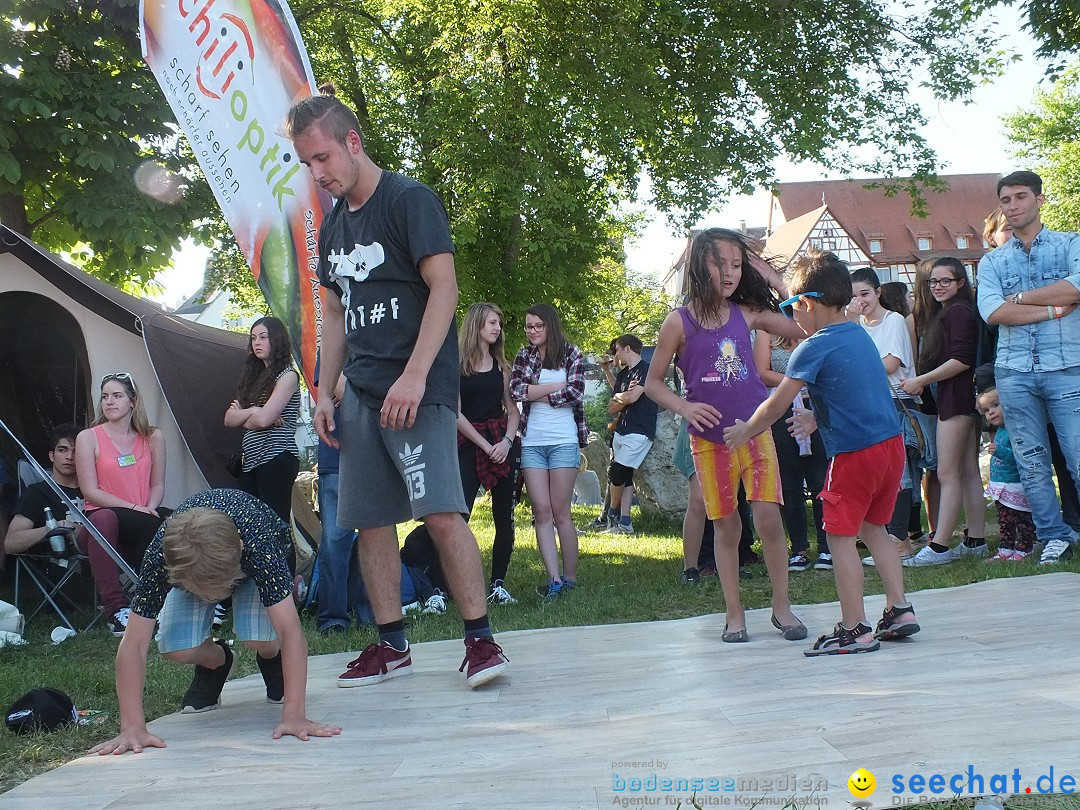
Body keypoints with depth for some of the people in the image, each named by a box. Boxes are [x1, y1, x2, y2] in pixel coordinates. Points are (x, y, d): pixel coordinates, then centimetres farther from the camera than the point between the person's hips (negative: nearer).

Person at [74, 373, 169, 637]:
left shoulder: (153, 437, 13)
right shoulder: (88, 437, 3)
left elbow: (158, 485, 12)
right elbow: (90, 491, -4)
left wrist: (150, 510, -11)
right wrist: (134, 509, -15)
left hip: (141, 531, 3)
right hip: (102, 523, -3)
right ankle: (116, 609, -35)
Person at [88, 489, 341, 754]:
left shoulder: (259, 546, -45)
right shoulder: (159, 557, -40)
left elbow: (291, 632, -46)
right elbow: (133, 645, -37)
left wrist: (294, 716, -52)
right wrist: (132, 727, -43)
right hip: (188, 567, 2)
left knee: (258, 638, -30)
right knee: (176, 649, -24)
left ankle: (271, 661, 7)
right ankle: (216, 663, 11)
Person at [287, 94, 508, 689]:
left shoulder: (409, 200, -5)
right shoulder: (333, 225, 17)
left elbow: (444, 288, -14)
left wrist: (414, 376, -22)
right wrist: (325, 391, 15)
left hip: (417, 388, -7)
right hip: (362, 394, 8)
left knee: (441, 513, -16)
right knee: (369, 520, 6)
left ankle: (480, 639, -6)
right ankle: (391, 645, 16)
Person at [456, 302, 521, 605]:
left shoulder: (500, 364, 15)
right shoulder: (457, 363, -1)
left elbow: (512, 409, 13)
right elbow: (456, 412, -5)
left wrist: (507, 441, -5)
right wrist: (486, 445, -9)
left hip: (502, 444, 5)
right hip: (468, 444, -5)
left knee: (504, 517, 2)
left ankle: (498, 584, 10)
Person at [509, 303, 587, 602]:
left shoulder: (571, 354, 6)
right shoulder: (524, 355, 12)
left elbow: (575, 393, -7)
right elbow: (516, 390, -3)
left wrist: (537, 395, -3)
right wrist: (557, 387, -6)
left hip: (563, 440, -3)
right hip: (531, 442, 3)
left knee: (560, 513, -4)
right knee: (542, 512, -4)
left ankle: (570, 577, 5)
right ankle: (554, 579, -6)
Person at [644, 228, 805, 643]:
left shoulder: (747, 313, 2)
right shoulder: (680, 322, -6)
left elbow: (801, 328, 7)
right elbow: (653, 382, 0)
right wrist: (684, 407, -17)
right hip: (710, 440, -1)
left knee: (768, 517, -9)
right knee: (726, 526, 7)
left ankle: (781, 605, 7)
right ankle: (734, 613, 20)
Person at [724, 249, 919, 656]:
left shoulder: (814, 348, -12)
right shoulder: (860, 335, 11)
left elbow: (775, 406, -8)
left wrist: (744, 431, 7)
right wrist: (817, 419, 25)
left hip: (854, 454, -8)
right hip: (892, 443, 8)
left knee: (841, 537, 1)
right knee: (874, 528, 21)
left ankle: (855, 630, 4)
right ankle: (899, 609, 21)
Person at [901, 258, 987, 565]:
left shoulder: (958, 311, -10)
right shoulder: (943, 312, 20)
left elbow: (962, 360, -18)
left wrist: (921, 381, -14)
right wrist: (921, 382, 8)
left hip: (955, 397, -10)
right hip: (960, 400, 10)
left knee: (947, 474, -10)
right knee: (968, 472, 10)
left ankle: (939, 547, -10)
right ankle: (976, 541, 14)